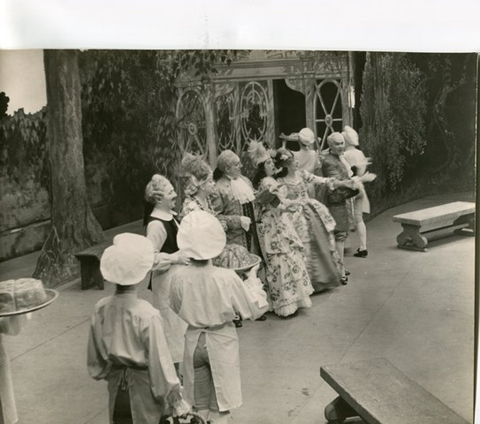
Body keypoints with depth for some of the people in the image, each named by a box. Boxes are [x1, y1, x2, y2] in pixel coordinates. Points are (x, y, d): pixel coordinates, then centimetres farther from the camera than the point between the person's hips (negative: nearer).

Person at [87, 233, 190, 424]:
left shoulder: (101, 309, -11)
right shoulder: (146, 315, -26)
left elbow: (95, 355, 2)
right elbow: (160, 361, -19)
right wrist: (175, 397, -6)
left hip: (117, 387, 5)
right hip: (143, 387, -5)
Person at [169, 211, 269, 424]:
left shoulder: (178, 277, -16)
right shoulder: (227, 277, -23)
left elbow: (177, 309, 2)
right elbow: (254, 310, -13)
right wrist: (253, 280, 0)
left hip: (194, 340, 2)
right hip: (221, 341, -2)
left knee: (200, 402, 22)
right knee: (219, 402, 16)